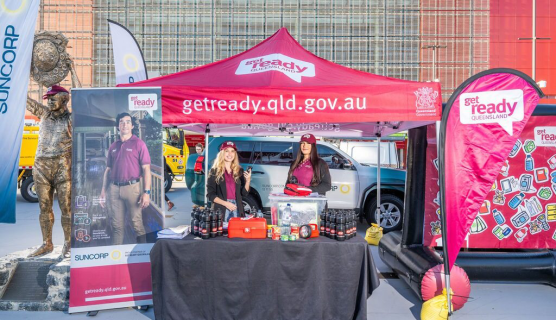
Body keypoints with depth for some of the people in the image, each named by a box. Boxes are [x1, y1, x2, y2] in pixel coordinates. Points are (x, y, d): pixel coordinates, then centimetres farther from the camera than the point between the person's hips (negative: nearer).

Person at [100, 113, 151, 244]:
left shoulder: (139, 144, -1)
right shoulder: (113, 147, 14)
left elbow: (146, 169, -6)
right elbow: (108, 170, 17)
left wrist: (146, 192, -14)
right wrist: (103, 191, 11)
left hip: (132, 187, -4)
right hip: (114, 189, 4)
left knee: (137, 224, -1)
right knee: (117, 225, 10)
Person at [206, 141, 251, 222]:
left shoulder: (239, 171, 9)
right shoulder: (214, 171, 0)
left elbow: (244, 193, 8)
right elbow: (210, 194, -3)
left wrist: (248, 180, -7)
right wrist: (225, 203, -13)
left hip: (237, 209, 3)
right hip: (220, 210, -3)